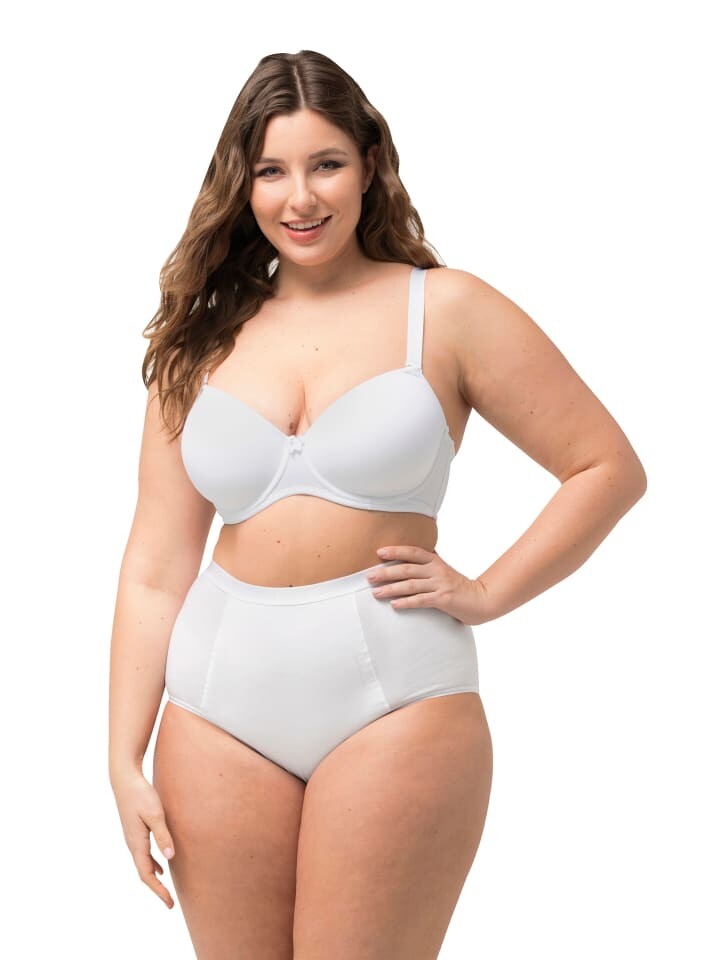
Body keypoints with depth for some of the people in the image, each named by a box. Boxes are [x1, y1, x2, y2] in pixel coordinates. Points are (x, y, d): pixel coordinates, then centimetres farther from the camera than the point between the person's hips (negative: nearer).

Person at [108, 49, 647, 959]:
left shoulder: (443, 310, 0)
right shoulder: (202, 343, 8)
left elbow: (609, 468, 1)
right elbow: (154, 571, 5)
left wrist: (487, 593, -5)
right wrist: (125, 762, 1)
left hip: (395, 693, -3)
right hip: (219, 703, 3)